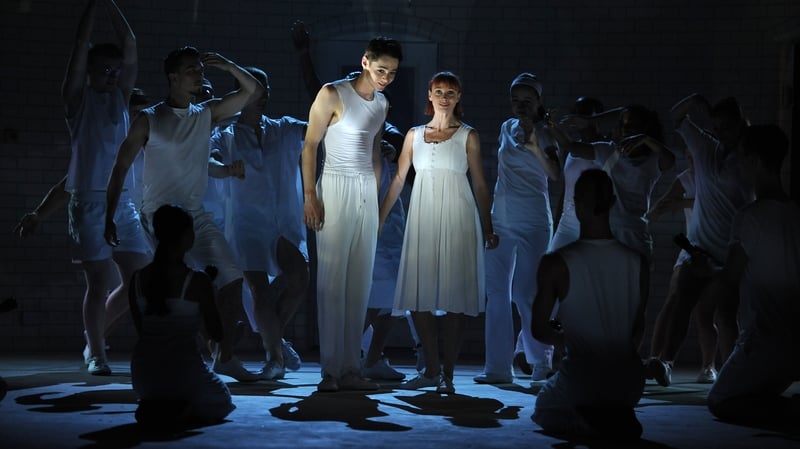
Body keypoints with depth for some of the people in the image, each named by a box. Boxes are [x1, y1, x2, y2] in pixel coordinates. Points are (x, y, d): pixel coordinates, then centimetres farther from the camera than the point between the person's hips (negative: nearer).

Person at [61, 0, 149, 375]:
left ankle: (95, 332, 20)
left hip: (123, 201, 5)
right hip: (89, 201, -5)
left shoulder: (120, 97, 15)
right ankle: (96, 354, 3)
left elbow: (130, 44, 8)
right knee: (100, 281, -7)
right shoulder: (77, 98, 4)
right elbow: (81, 44, -5)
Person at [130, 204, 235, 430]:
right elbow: (217, 333, -7)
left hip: (144, 375, 5)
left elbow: (140, 329, 10)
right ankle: (185, 412, -7)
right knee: (221, 403, 27)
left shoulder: (139, 278, -1)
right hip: (183, 372, -5)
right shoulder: (197, 281, -15)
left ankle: (153, 407, 4)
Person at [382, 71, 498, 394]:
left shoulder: (468, 136, 6)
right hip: (422, 219, 3)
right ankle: (431, 370, 12)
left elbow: (480, 185, 5)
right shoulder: (414, 134, 13)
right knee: (418, 295, 1)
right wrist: (379, 219, 8)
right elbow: (398, 179, 13)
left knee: (452, 295, -5)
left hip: (456, 220, -3)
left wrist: (488, 229, 2)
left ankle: (447, 374, 1)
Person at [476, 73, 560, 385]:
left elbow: (555, 175, -19)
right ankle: (498, 367, 1)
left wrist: (536, 147, -33)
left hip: (532, 221, -5)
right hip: (501, 219, 5)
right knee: (497, 292, 0)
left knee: (525, 291, -6)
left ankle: (541, 358, 15)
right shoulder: (507, 128, 11)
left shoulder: (544, 135, -4)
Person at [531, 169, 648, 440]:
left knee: (544, 409, 28)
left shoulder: (556, 264, -14)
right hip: (631, 382, 5)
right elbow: (638, 330, 8)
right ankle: (618, 417, 6)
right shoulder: (638, 262, -4)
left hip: (581, 380, -5)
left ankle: (588, 423, -3)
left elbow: (539, 330, -5)